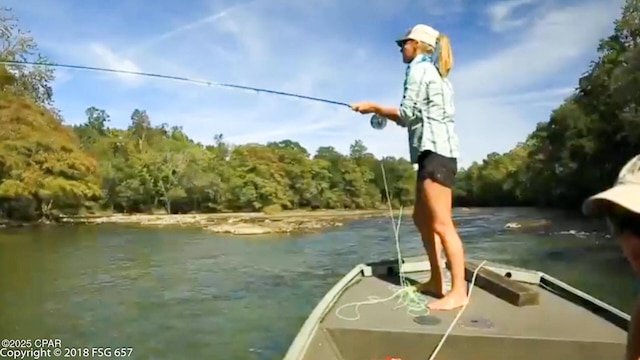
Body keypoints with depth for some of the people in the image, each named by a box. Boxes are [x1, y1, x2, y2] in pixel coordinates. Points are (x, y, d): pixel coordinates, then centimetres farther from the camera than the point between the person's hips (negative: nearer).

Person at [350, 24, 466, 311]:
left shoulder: (419, 69, -3)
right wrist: (382, 113, 19)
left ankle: (458, 291, -7)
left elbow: (407, 115, -9)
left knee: (441, 223, -11)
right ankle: (436, 282, 18)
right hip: (435, 152, 10)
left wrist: (373, 107, 3)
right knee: (422, 218, 13)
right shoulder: (434, 73, 25)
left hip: (435, 151, -10)